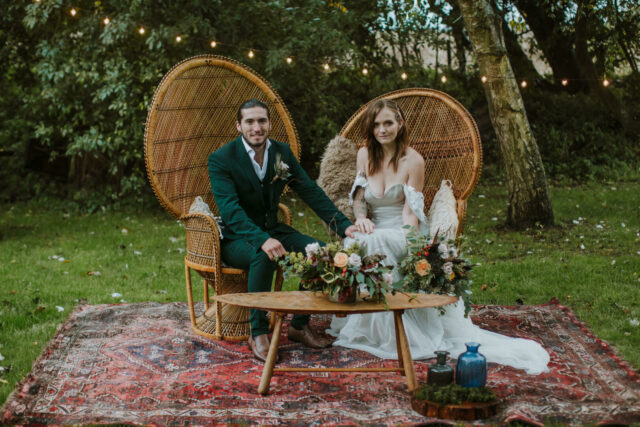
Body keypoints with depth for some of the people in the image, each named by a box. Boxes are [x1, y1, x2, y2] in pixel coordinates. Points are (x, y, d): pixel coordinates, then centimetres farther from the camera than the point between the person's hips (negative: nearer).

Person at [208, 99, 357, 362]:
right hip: (235, 238, -5)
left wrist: (343, 225, -11)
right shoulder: (221, 159, -15)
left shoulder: (282, 152, 2)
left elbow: (311, 192, 1)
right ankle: (258, 333, -22)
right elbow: (230, 209, -27)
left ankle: (300, 325, -2)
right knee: (264, 256, -37)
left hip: (272, 230, 6)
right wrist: (262, 240, -43)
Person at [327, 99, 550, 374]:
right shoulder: (365, 155, 8)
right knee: (353, 240, -31)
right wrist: (360, 218, -11)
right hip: (377, 233, 4)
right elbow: (358, 197, 12)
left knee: (373, 242, -36)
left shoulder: (413, 160, -6)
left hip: (404, 236, -4)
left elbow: (411, 212, -9)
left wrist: (408, 242, -26)